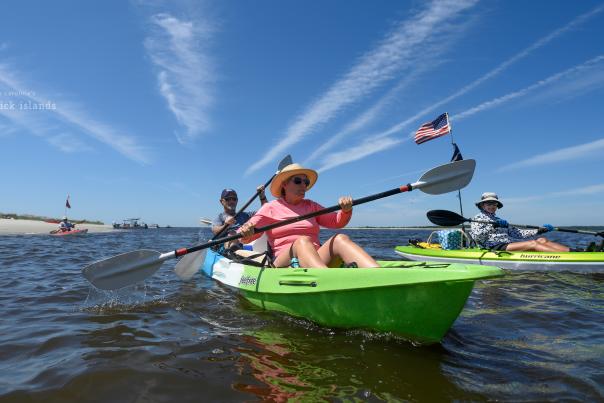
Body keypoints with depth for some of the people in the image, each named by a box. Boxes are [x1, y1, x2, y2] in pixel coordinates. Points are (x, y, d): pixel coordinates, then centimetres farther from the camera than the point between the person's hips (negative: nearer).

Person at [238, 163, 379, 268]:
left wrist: (346, 210, -12)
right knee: (303, 241, -34)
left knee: (340, 239, -24)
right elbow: (246, 237, 2)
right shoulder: (270, 208, 12)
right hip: (283, 263, -3)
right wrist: (245, 231, -22)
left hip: (317, 260, 3)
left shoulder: (311, 206, 22)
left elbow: (337, 222, 10)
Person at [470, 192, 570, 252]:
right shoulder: (479, 218, 5)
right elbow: (475, 237, -13)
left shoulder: (497, 220, 29)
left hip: (510, 243, 9)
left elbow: (516, 233, 22)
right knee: (533, 243, -23)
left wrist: (538, 231, 14)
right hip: (496, 247, -9)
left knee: (542, 240, -7)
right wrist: (492, 226, -23)